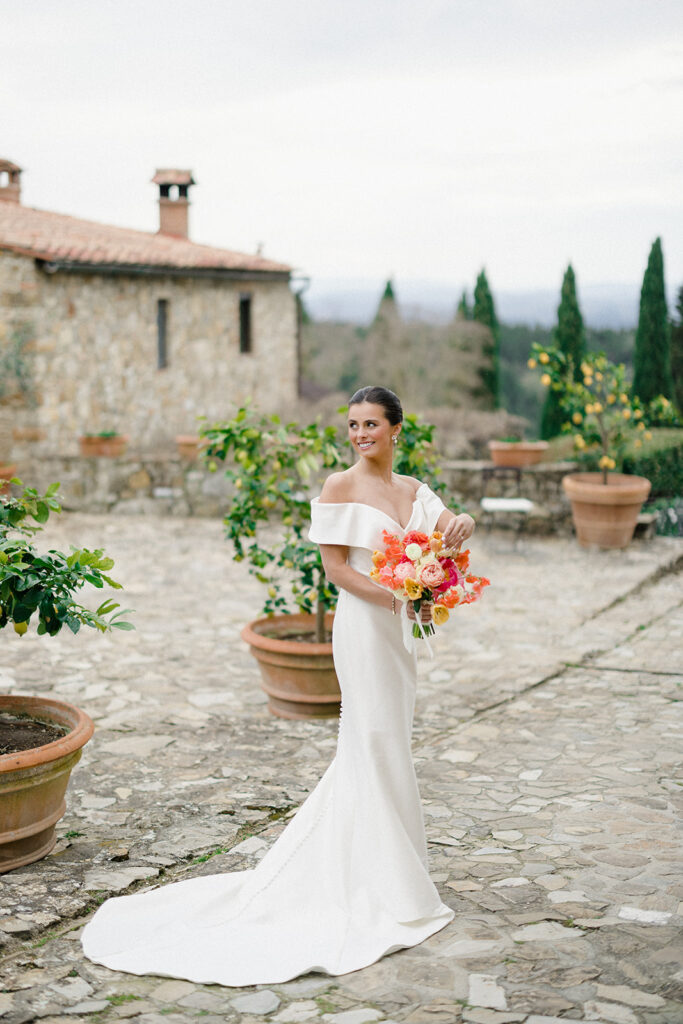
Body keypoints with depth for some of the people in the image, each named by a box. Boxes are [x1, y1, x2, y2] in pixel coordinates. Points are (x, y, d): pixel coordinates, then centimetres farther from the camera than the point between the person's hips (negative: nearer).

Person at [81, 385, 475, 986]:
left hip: (400, 626, 7)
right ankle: (382, 885, 8)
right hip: (363, 624, -7)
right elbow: (334, 564, -13)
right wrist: (394, 597, -21)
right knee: (376, 742, -2)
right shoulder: (340, 489, -9)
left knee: (387, 744, 14)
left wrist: (462, 525, -22)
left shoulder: (413, 490, 11)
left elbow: (447, 529, 2)